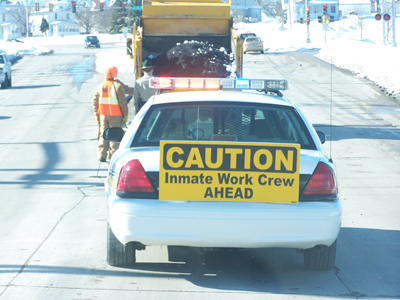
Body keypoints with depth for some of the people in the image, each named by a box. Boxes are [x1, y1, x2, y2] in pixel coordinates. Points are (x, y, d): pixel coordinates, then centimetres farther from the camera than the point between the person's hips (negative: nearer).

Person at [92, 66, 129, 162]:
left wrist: (96, 114, 18)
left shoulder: (100, 86, 8)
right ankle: (112, 156, -3)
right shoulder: (118, 86, -8)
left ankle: (101, 155, 9)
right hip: (115, 115, -5)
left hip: (103, 115, 5)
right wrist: (125, 114, -5)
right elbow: (123, 102, -11)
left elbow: (95, 101, 10)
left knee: (103, 135, 12)